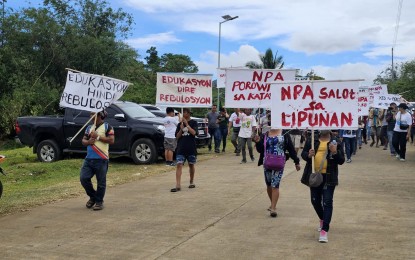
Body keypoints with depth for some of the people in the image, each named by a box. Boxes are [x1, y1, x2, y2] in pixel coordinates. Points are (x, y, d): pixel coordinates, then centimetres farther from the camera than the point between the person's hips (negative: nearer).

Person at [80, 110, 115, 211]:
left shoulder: (107, 127, -1)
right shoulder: (89, 128, 19)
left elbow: (111, 140, -10)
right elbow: (83, 140, 20)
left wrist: (98, 137, -13)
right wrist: (88, 141, -3)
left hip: (101, 159, -6)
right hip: (89, 158, 6)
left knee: (101, 182, 0)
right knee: (84, 178, 0)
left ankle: (99, 201, 14)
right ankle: (92, 197, 22)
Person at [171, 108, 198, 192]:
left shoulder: (193, 123, 1)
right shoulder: (180, 124, 9)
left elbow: (193, 132, -15)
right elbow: (177, 137, 6)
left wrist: (186, 124, -16)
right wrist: (181, 129, -11)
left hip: (191, 148, -2)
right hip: (181, 148, 2)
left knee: (191, 165, 11)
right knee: (179, 165, -10)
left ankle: (192, 182, 30)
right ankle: (178, 186, -14)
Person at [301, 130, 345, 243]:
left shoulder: (336, 142, -1)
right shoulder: (311, 141, 4)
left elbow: (341, 161, -1)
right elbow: (303, 154, 8)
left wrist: (335, 152, -20)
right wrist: (308, 155, -15)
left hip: (329, 177, -3)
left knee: (327, 202, -7)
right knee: (315, 201, 15)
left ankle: (324, 230, -6)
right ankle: (322, 219, 44)